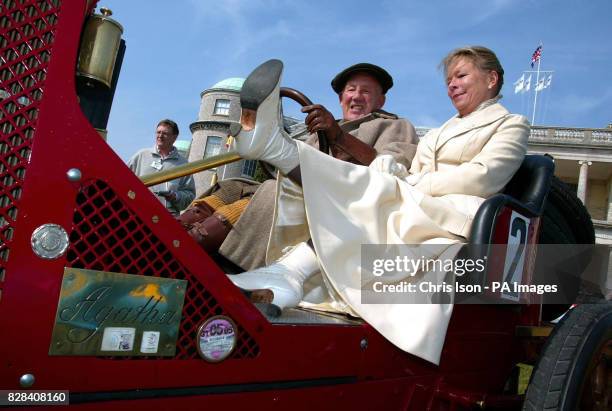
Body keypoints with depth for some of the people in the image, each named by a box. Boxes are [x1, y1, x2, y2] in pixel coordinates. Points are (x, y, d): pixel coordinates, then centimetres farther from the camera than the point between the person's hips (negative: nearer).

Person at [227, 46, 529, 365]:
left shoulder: (511, 124, 14)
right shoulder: (438, 132, 34)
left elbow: (484, 177, -6)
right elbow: (412, 177, 19)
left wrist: (413, 187, -11)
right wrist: (397, 175, -6)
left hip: (454, 216, -6)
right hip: (409, 210, 6)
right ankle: (287, 277, -40)